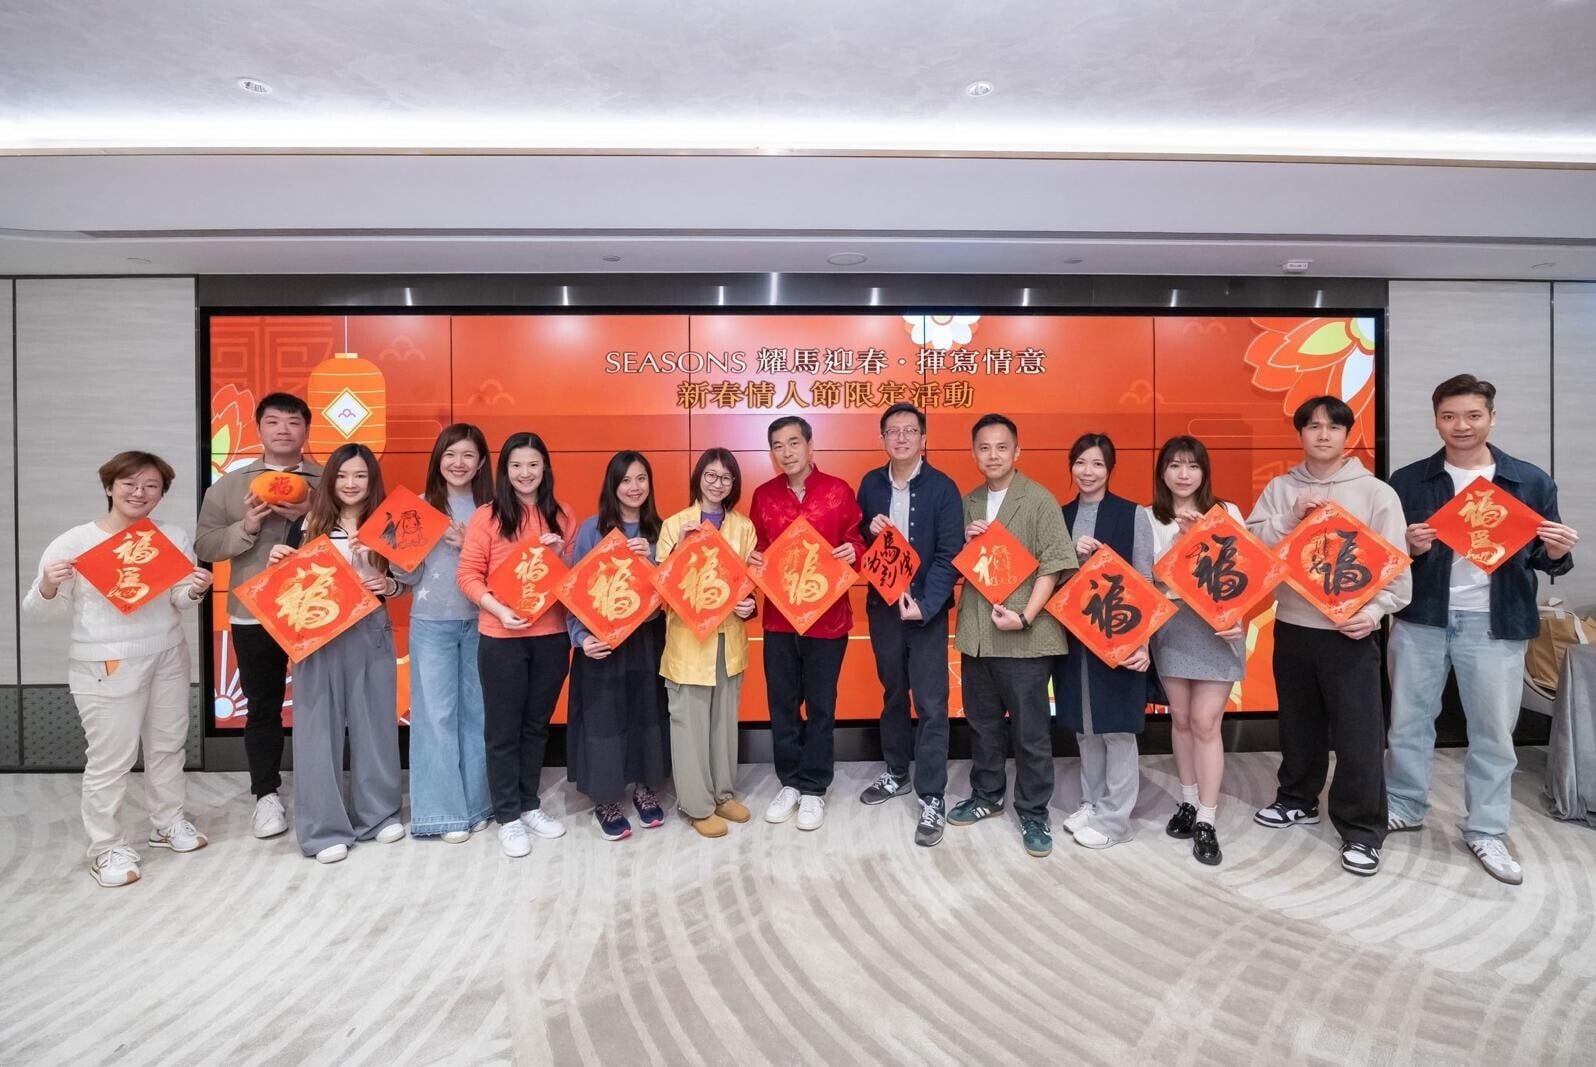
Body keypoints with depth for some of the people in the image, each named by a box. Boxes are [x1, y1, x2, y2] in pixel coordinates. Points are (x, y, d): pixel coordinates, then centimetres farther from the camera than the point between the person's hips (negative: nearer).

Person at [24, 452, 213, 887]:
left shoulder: (173, 537, 2)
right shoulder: (75, 541, -10)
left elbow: (178, 601, 4)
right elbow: (44, 608, -6)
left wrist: (194, 591, -18)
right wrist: (48, 586, -27)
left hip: (168, 656, 5)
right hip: (106, 666, -5)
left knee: (168, 743, 17)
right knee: (110, 758, 1)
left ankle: (167, 822, 36)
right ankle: (106, 848, 18)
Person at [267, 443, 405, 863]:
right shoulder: (309, 524, 4)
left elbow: (403, 583, 7)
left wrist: (388, 586, -14)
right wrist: (279, 561, -10)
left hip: (371, 634, 1)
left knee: (374, 723, 9)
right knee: (319, 727, 2)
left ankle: (379, 813, 24)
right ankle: (324, 827, 13)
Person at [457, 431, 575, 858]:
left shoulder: (561, 515, 8)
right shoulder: (487, 516, -3)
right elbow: (468, 574, -6)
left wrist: (562, 554, -9)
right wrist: (498, 609, -19)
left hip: (551, 635, 3)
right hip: (501, 637, -3)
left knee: (537, 724, 15)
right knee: (503, 729, 7)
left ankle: (530, 805, 31)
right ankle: (508, 816, 21)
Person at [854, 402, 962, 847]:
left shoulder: (942, 488, -7)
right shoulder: (871, 483, 6)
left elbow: (949, 555, -11)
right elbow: (855, 539, 13)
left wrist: (924, 604, -20)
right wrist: (869, 531, -10)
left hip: (926, 609, -4)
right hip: (882, 606, 4)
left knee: (930, 704, -1)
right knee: (892, 693, 17)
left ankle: (932, 798, 10)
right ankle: (896, 773, 35)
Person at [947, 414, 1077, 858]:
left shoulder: (1039, 500, -7)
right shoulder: (968, 503, 11)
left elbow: (1055, 564, -11)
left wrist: (1025, 616, -19)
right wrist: (964, 542, -2)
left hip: (1024, 636, -5)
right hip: (976, 633, 5)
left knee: (1030, 730, 5)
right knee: (982, 723, 17)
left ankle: (1033, 814, 21)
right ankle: (986, 796, 34)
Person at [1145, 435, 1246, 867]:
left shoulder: (1227, 512, 1)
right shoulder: (1149, 518, 2)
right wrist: (1180, 536, -13)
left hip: (1216, 625, -1)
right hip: (1169, 625, 2)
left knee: (1205, 722, -3)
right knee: (1180, 719, 11)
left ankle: (1207, 821, 8)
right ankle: (1188, 801, 29)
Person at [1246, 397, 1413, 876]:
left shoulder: (1375, 492, -2)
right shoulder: (1280, 488, 5)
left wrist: (1375, 611, -18)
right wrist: (1291, 517, -14)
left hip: (1349, 631, -3)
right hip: (1291, 626, 3)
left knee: (1359, 734, 0)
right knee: (1298, 723, 16)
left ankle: (1361, 830, 14)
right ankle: (1297, 800, 34)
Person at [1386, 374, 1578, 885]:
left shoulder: (1531, 481, 2)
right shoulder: (1407, 481, 0)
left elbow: (1542, 558, 6)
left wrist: (1558, 554, -15)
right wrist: (1408, 547, -20)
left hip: (1494, 623, 0)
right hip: (1420, 618, 0)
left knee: (1493, 731, 9)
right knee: (1408, 720, 11)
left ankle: (1486, 830, 24)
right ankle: (1404, 806, 28)